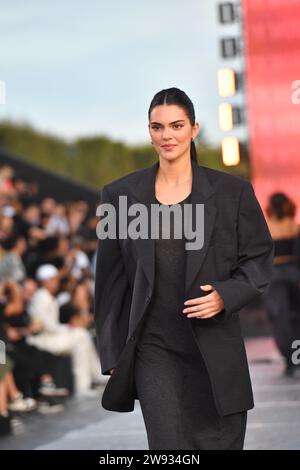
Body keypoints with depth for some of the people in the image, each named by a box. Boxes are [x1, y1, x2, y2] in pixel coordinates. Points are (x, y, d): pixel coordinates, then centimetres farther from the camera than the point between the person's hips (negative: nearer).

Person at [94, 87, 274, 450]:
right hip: (154, 349, 0)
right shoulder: (120, 195, 4)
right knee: (168, 447, -8)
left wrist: (226, 296, -13)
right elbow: (110, 282, 8)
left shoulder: (233, 192, 3)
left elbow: (260, 260, 7)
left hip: (216, 348, 1)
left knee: (221, 442, 5)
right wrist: (111, 355, 5)